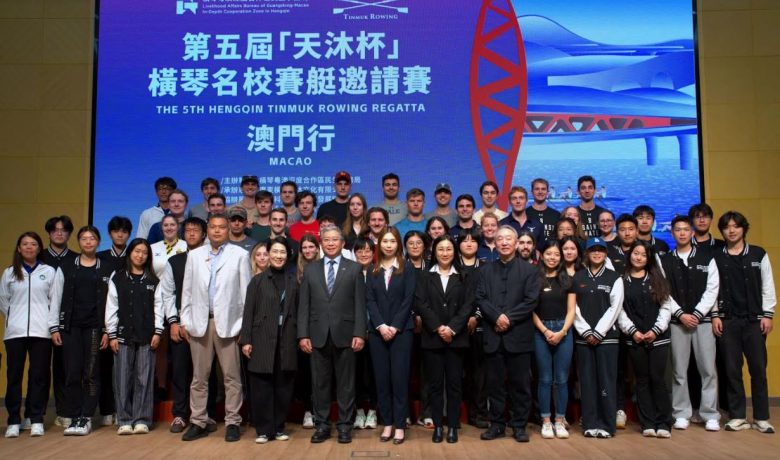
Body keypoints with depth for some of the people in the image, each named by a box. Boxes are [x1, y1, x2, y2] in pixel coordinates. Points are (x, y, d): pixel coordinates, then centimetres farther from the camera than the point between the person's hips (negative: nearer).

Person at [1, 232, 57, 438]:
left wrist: (53, 325, 0)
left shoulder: (49, 271, 5)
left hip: (41, 332, -1)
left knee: (39, 376, 2)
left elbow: (55, 301, 4)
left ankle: (36, 419, 9)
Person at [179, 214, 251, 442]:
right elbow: (187, 290, 11)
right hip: (199, 322, 3)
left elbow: (246, 291, 0)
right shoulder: (194, 255, 11)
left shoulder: (240, 254, 2)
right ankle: (198, 422, 18)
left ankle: (232, 423, 10)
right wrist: (183, 320, 6)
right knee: (199, 376, 9)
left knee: (231, 376, 2)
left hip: (228, 322, -3)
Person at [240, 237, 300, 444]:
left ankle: (279, 427, 18)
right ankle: (263, 429, 10)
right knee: (261, 387, 1)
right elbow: (248, 311, 0)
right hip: (262, 340, -2)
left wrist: (300, 338, 2)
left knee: (283, 386, 6)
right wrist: (246, 340, -6)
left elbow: (298, 311, 8)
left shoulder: (293, 281, 9)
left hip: (287, 341, 2)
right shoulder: (258, 280, 4)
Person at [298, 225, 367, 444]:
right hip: (318, 335, 2)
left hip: (344, 334, -2)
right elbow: (304, 305, 6)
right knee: (319, 383, 7)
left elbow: (360, 304, -1)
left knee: (345, 383, 5)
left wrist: (359, 333, -8)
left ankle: (345, 425, 15)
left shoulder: (354, 268, 4)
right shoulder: (310, 269, 10)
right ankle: (322, 425, 18)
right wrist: (303, 335, -2)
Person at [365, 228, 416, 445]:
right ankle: (387, 423, 11)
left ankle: (400, 425, 3)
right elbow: (370, 300, 3)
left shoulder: (407, 270, 4)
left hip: (401, 330, -2)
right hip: (377, 331, 3)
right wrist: (381, 326, -10)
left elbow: (408, 300, -4)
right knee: (381, 377, 3)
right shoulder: (372, 271, 10)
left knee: (399, 376, -3)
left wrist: (394, 326, -12)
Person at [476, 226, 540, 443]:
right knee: (495, 383, 7)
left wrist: (509, 318, -13)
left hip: (519, 335, -2)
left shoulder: (529, 270, 5)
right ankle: (496, 424, 17)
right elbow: (480, 299, 3)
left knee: (520, 383, 4)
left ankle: (519, 425, 14)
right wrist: (497, 316, -13)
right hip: (493, 335, 2)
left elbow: (531, 301, -5)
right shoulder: (486, 270, 12)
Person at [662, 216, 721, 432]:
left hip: (703, 319, 0)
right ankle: (681, 414, 10)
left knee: (708, 368, -1)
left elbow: (712, 289, 0)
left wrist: (697, 314, -9)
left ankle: (710, 415, 7)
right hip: (677, 321, 0)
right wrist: (681, 314, -9)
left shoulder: (707, 258, 7)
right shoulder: (665, 261, 7)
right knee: (679, 370, 3)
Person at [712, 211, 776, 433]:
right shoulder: (717, 258, 5)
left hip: (754, 319, 0)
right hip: (727, 320, 0)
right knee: (732, 369, 3)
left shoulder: (759, 254, 5)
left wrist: (767, 314, -2)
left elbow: (768, 286, 4)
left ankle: (761, 418, 11)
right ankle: (737, 416, 11)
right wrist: (715, 316, -3)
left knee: (758, 368, 1)